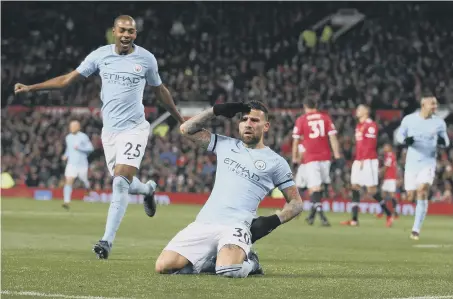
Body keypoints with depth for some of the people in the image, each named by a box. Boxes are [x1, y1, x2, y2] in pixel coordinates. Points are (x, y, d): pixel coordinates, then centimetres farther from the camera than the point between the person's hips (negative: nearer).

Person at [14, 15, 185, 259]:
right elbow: (68, 79, 5)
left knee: (121, 183, -17)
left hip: (134, 128, -3)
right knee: (122, 183, 11)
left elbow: (160, 91, 13)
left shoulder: (146, 59, -2)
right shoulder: (100, 55, 1)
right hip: (109, 130, 3)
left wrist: (181, 120, 21)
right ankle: (147, 189, 47)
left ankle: (107, 240, -17)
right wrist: (31, 88, -1)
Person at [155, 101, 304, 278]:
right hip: (203, 223, 4)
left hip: (235, 226, -4)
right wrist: (216, 110, 11)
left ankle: (248, 262, 2)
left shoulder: (276, 162, 9)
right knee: (163, 266, -14)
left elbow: (296, 203, 10)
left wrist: (273, 221, -8)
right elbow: (187, 129, 22)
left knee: (228, 269, -36)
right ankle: (214, 260, 11)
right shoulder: (226, 145, 19)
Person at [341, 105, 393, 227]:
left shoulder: (370, 125, -10)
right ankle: (354, 219, 0)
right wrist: (357, 159, 15)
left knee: (372, 189, -8)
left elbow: (370, 145, -16)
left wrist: (363, 159, -19)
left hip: (368, 161, -9)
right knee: (355, 188, 2)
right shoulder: (359, 126, 18)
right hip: (358, 161, 9)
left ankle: (389, 214, 4)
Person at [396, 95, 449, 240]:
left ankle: (416, 229, -14)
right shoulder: (409, 119, -3)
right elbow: (399, 134, 8)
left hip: (428, 163, -1)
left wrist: (443, 141, -14)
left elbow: (445, 140, 11)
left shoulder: (439, 123, -1)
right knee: (411, 196, 4)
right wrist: (405, 140, -15)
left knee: (422, 192, -19)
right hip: (411, 162, 1)